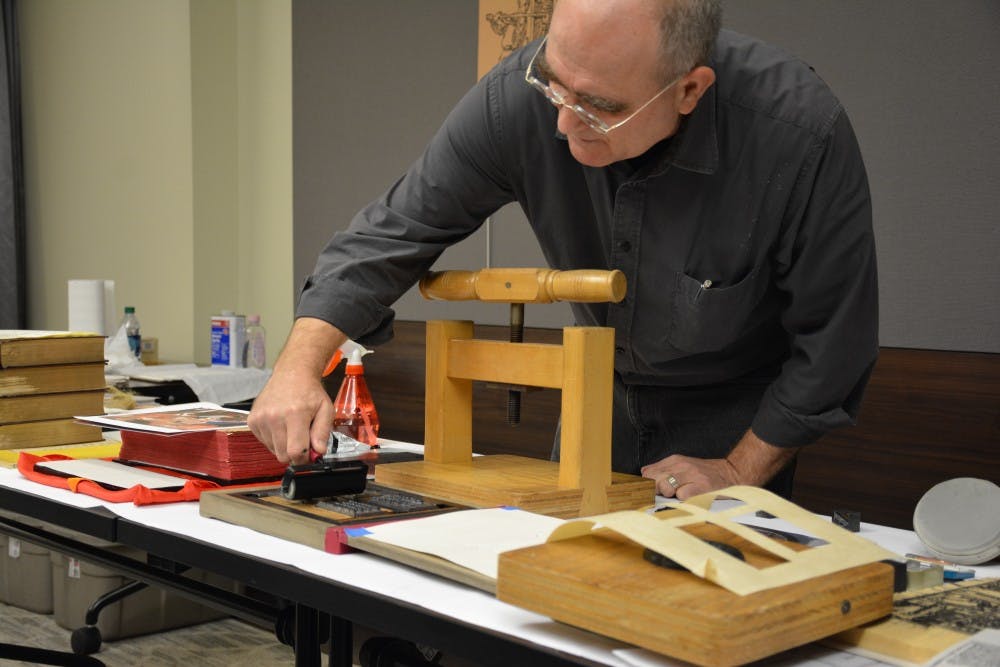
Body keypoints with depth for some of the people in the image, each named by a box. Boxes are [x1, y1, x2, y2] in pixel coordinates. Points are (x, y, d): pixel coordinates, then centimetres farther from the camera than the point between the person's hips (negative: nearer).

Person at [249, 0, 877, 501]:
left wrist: (741, 473, -17)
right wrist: (300, 364, -27)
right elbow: (395, 230, -16)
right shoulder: (517, 97, -27)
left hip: (740, 421, -3)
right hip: (604, 392, 4)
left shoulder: (804, 133, -34)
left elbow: (832, 336, -21)